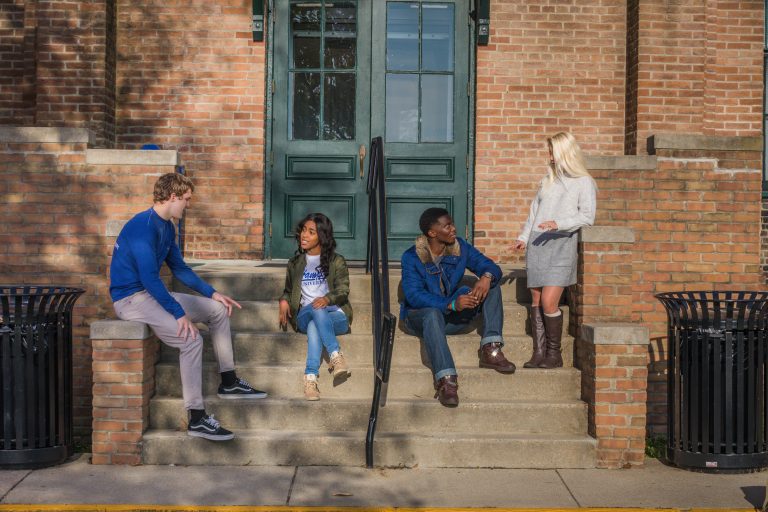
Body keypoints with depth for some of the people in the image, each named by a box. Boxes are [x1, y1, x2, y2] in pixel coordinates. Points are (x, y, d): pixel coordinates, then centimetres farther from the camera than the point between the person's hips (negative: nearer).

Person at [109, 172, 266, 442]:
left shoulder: (167, 227, 10)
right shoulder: (144, 226, -21)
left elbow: (179, 268, 19)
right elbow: (149, 278, -27)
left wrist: (212, 293, 13)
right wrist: (180, 313, -27)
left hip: (151, 293, 11)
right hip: (130, 298, -10)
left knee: (218, 309, 13)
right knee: (191, 339, -28)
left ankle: (229, 382, 19)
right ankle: (197, 418, -22)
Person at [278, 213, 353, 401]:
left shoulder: (336, 261, 10)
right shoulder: (295, 264, 20)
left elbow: (343, 291, -1)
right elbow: (288, 290, 28)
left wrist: (327, 299, -24)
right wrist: (284, 301, 2)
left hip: (336, 316, -1)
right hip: (304, 317, 1)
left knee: (314, 326, -38)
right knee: (316, 310, -38)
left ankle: (311, 377, -50)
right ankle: (336, 355, -50)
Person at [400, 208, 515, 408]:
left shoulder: (460, 247, -2)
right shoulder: (412, 257, -15)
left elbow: (492, 267, -5)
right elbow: (414, 295, -26)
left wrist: (487, 277, -32)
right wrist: (451, 304, -40)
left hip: (454, 316, 5)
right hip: (420, 315, -5)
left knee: (491, 284, -11)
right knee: (433, 314, -41)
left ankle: (490, 349, -22)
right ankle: (446, 381, -50)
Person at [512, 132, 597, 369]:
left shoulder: (584, 182, 2)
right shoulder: (548, 180, 20)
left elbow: (587, 217, -7)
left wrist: (559, 224, -19)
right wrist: (523, 238, 14)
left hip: (561, 245, -6)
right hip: (537, 244, 6)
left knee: (549, 302, -13)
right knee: (536, 301, 2)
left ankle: (555, 354, 0)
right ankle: (539, 353, 7)